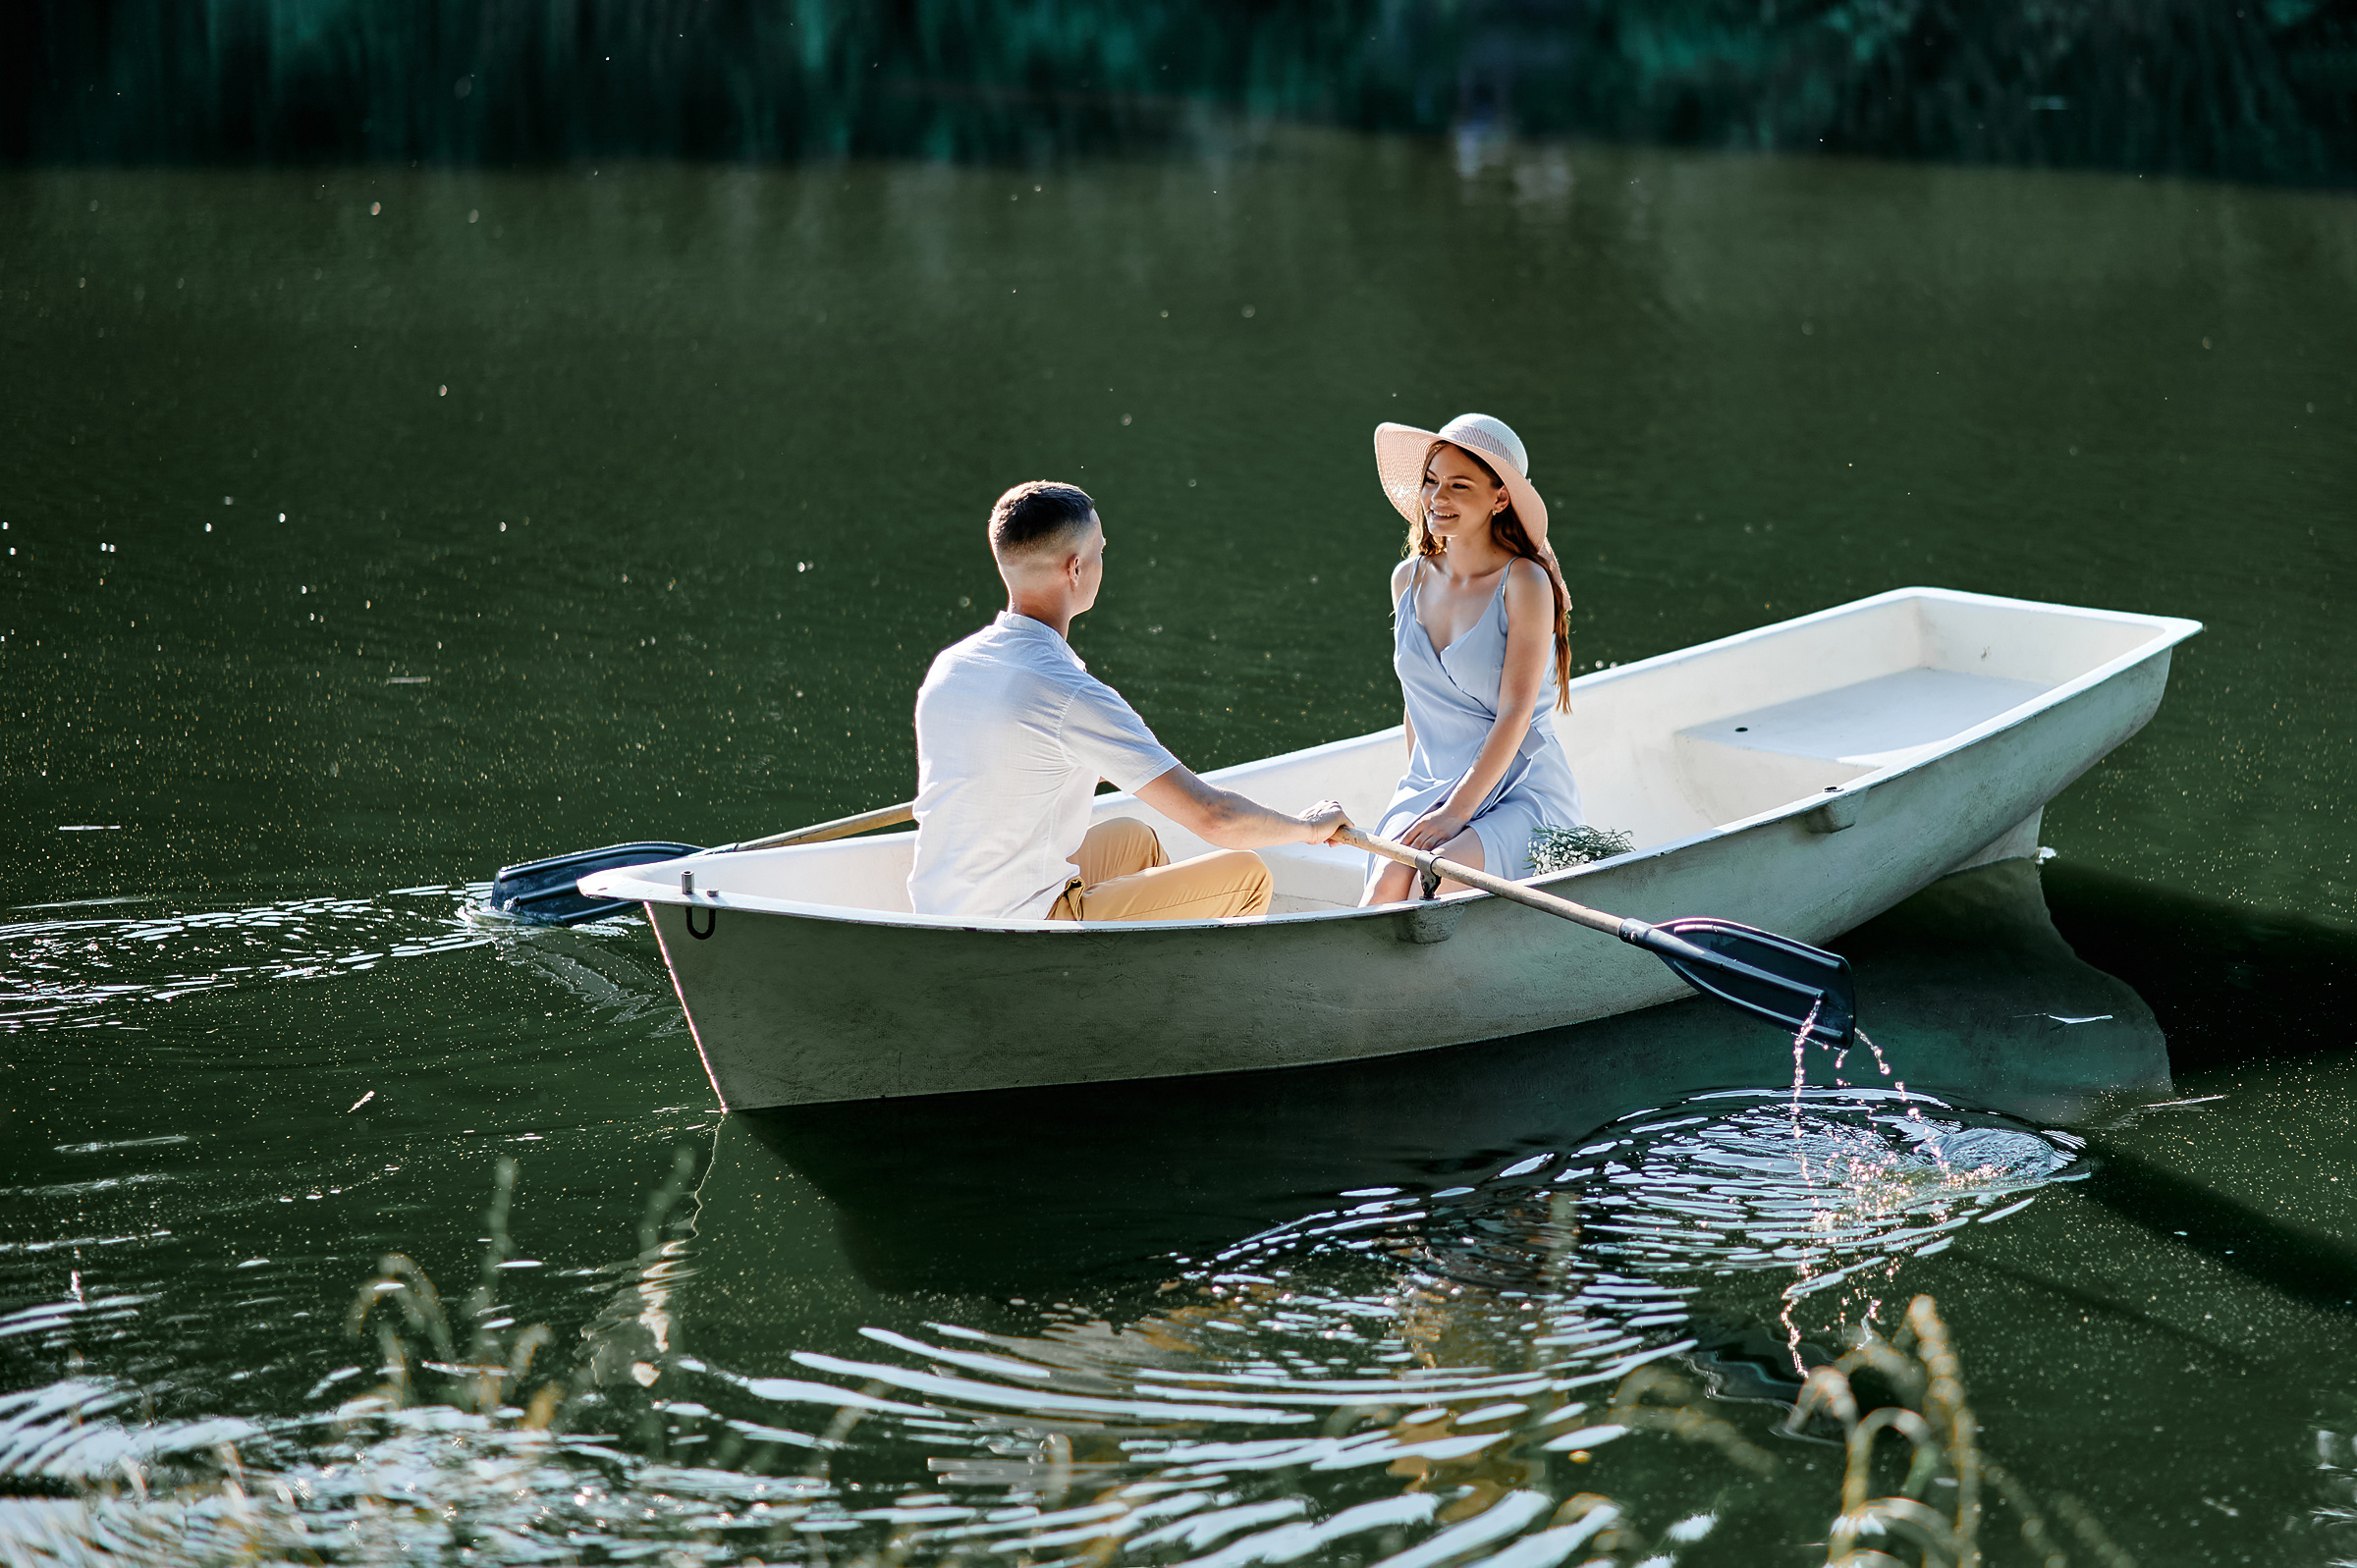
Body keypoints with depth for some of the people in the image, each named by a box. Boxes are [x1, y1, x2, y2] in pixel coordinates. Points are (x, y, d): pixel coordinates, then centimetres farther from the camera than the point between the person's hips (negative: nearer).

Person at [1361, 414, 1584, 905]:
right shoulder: (1409, 579, 8)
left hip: (1521, 794, -4)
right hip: (1430, 786, 4)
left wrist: (1456, 811, -22)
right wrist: (1421, 804, 11)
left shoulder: (1524, 583, -9)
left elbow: (1516, 712, -15)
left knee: (1443, 873, -34)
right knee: (1388, 882, -27)